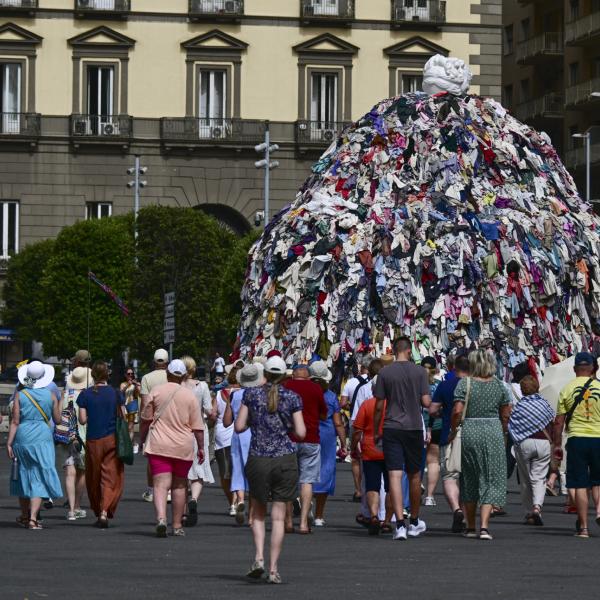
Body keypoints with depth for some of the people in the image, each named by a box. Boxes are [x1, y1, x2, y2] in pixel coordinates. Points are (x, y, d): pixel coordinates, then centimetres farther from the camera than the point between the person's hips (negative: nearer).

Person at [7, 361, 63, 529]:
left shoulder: (20, 395, -3)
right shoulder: (50, 395, -2)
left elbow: (15, 422, -6)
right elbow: (58, 419, 5)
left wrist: (9, 443, -3)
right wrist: (59, 403, 22)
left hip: (22, 439, 1)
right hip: (43, 440, -1)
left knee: (23, 477, 17)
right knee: (39, 479, -1)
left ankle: (25, 516, 29)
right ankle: (33, 518, -13)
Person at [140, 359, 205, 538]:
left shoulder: (157, 391, 0)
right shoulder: (190, 396, 0)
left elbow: (146, 419, 5)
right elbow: (197, 427, -1)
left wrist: (143, 437, 21)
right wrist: (201, 448, 8)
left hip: (158, 445, -1)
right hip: (183, 447, 1)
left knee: (160, 484, -6)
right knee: (179, 485, 14)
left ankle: (161, 518, -29)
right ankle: (177, 526, 18)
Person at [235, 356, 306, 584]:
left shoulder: (252, 393, 0)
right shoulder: (292, 398, -2)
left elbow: (239, 426, -1)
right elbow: (301, 433, -4)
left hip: (258, 460, 1)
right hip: (285, 460, -1)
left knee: (259, 513, 18)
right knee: (278, 517, 4)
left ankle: (259, 557, -2)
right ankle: (274, 570, 1)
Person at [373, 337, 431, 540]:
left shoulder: (385, 372, -1)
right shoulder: (420, 372, -2)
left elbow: (379, 406, 0)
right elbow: (426, 402, -6)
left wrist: (376, 431, 10)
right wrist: (431, 402, 18)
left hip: (391, 428, 0)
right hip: (414, 428, 1)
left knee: (394, 475, -5)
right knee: (414, 475, 14)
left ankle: (400, 524, -16)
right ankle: (414, 523, 26)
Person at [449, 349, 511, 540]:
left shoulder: (465, 383, -4)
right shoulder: (499, 385, 4)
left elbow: (457, 411, -12)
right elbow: (505, 415, 6)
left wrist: (453, 431, 3)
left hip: (470, 432, -1)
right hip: (493, 432, 1)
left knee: (470, 481, 12)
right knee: (490, 480, 3)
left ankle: (470, 527, 19)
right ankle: (484, 526, -10)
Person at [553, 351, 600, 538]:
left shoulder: (567, 389, 0)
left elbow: (559, 421, 1)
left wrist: (557, 445, 10)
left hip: (577, 439, -1)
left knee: (580, 485, 2)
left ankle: (583, 527, 1)